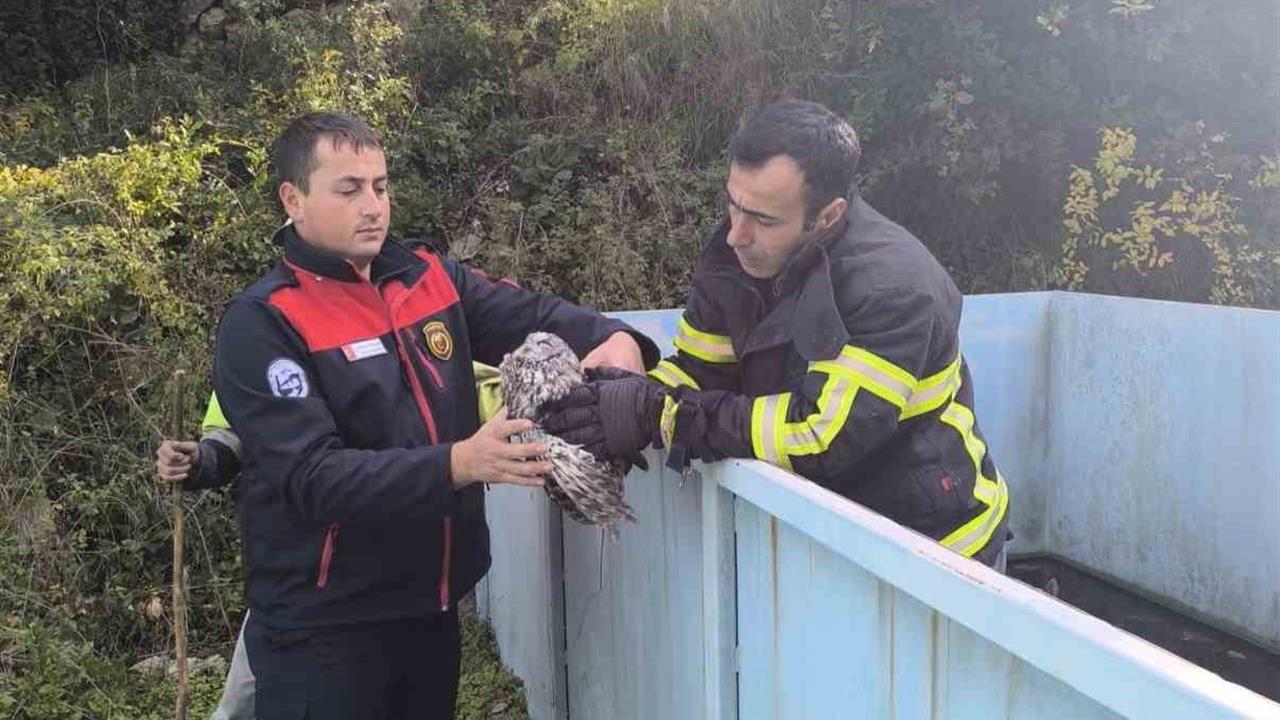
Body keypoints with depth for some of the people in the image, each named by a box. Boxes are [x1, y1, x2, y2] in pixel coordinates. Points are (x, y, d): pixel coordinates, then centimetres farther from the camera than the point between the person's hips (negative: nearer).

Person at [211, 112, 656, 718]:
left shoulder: (428, 277, 4)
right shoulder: (261, 323, -13)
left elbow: (534, 316, -3)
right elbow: (312, 477, -22)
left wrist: (614, 340, -25)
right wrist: (459, 464, -33)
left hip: (430, 607, 5)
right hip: (323, 631, -5)